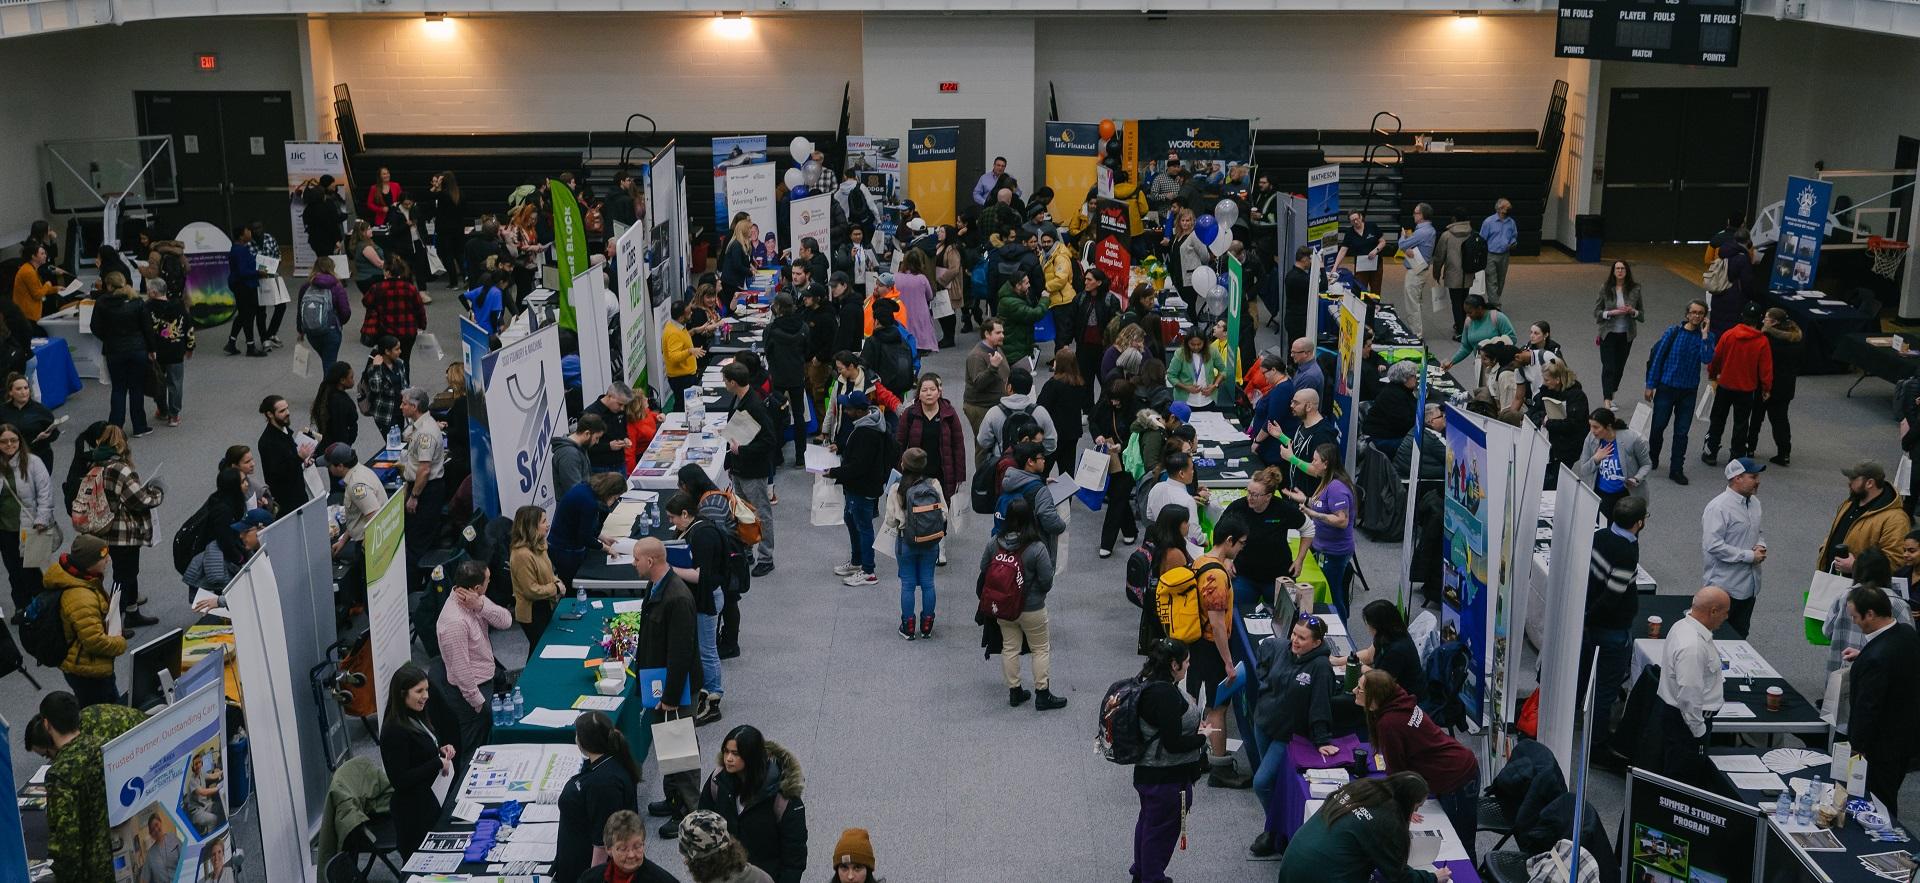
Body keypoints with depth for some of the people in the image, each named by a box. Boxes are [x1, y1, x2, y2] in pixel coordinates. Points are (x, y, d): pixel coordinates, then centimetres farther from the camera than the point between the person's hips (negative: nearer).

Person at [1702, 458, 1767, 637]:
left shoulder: (1754, 503, 8)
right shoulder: (1718, 507, -19)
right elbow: (1713, 545, -24)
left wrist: (1761, 545, -1)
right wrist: (1750, 556, -20)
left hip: (1749, 586, 8)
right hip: (1724, 588, -8)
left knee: (1740, 636, 16)